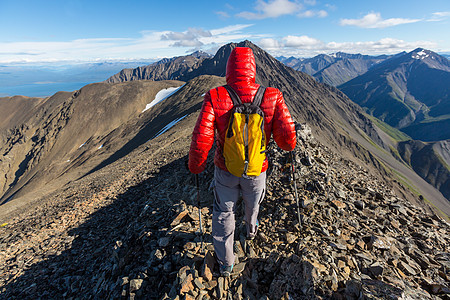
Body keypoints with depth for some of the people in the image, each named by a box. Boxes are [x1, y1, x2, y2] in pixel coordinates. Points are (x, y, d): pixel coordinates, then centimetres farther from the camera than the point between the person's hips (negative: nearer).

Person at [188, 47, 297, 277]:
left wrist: (195, 166, -5)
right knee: (253, 203, 32)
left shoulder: (215, 98, -20)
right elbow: (287, 138, -17)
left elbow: (201, 139, -23)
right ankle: (251, 229, 65)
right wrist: (288, 146, 8)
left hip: (225, 170, -1)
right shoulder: (272, 97, -18)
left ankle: (226, 264, 38)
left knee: (223, 213, 21)